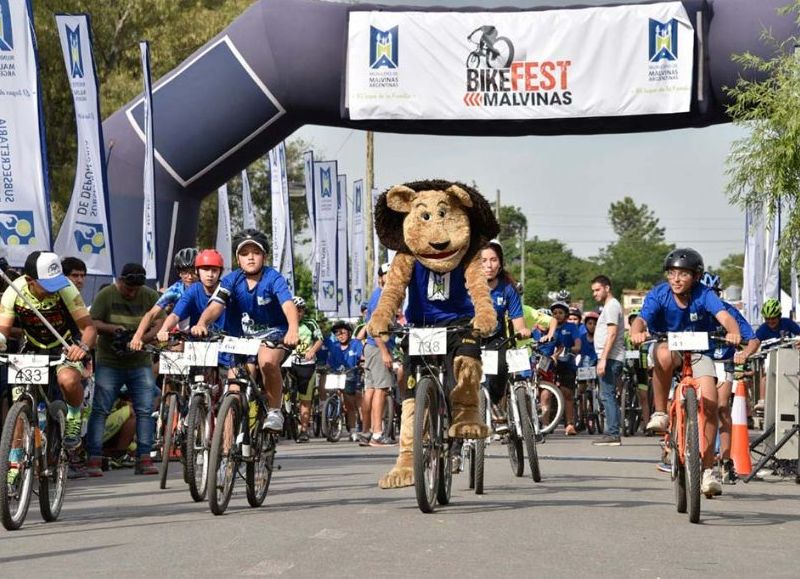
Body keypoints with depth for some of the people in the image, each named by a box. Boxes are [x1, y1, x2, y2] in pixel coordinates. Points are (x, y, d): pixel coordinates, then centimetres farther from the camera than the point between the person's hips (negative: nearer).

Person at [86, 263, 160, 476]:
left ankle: (144, 458, 1)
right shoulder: (105, 295, -1)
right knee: (100, 409, -4)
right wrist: (113, 328, -20)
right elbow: (93, 323, -3)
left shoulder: (150, 297, 4)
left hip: (140, 363, 2)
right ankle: (94, 459, -2)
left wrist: (140, 339, -17)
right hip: (109, 362, -2)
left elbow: (158, 326, 0)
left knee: (145, 410, -3)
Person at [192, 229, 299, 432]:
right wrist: (201, 324, -46)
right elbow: (215, 306, -23)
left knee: (267, 360, -36)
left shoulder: (273, 278, -16)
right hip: (243, 339, 4)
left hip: (273, 334, -3)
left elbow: (288, 305, -32)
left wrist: (293, 330, -53)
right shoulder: (231, 281, -10)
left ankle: (275, 411, -17)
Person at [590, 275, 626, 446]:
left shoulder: (611, 306, -10)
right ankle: (612, 434, 12)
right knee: (608, 395, 11)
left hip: (610, 358, -10)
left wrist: (603, 359, -23)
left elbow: (612, 334, -18)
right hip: (610, 358, 10)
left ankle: (613, 434, -14)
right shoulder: (609, 306, 22)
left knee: (607, 395, -12)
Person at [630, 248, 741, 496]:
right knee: (664, 354, -39)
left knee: (710, 403, -18)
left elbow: (724, 316, -32)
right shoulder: (658, 294, -16)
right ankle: (660, 414, -21)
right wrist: (637, 333, -55)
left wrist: (733, 333, -55)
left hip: (698, 352, 1)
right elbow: (641, 319, -31)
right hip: (668, 345, -1)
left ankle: (708, 471, -10)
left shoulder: (704, 295, -17)